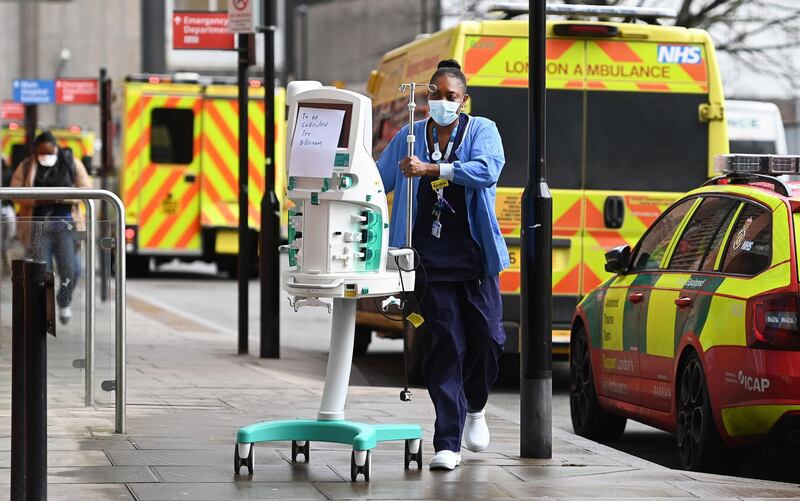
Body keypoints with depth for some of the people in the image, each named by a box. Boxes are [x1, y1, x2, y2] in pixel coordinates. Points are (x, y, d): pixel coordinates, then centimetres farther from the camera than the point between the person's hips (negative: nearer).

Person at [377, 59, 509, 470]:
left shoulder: (481, 130, 4)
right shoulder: (410, 136, 12)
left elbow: (488, 170, -16)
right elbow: (377, 182, 16)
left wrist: (430, 169, -22)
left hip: (474, 257, 0)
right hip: (430, 260, 1)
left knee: (488, 338, 0)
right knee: (447, 343, -6)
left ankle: (474, 408, 31)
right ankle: (447, 444, -6)